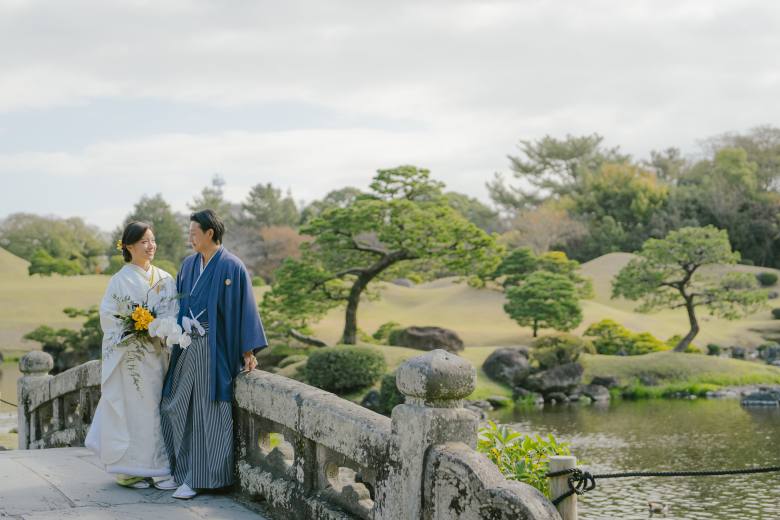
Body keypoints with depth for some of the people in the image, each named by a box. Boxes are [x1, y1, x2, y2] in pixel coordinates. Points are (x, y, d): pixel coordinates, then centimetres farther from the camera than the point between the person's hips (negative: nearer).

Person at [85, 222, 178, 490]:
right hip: (129, 355, -4)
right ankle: (128, 471, 6)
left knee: (154, 409, 6)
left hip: (157, 354, 4)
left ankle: (156, 468, 11)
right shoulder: (121, 280, -3)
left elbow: (174, 313, 10)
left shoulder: (165, 279, 10)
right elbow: (108, 316, -5)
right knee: (131, 409, -2)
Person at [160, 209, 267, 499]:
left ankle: (196, 478, 4)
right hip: (187, 345, 7)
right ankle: (181, 469, 20)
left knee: (207, 412, -2)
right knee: (175, 407, 8)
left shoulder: (231, 267, -9)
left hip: (214, 348, -7)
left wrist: (248, 350, -12)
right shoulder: (188, 265, 11)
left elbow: (243, 308, -9)